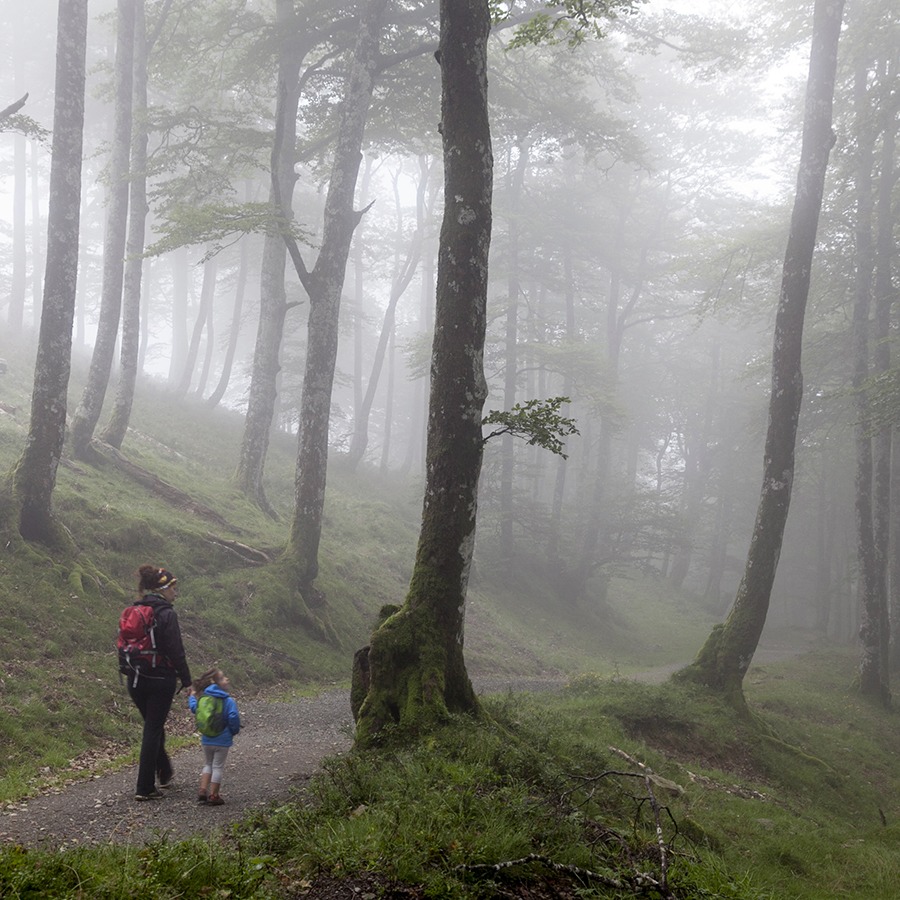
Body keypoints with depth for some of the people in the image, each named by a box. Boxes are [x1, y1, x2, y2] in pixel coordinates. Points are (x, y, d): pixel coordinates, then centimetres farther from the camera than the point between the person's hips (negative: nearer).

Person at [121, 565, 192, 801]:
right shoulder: (166, 614, -14)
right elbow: (176, 651, -15)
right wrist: (187, 681, -8)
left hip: (135, 680, 7)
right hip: (161, 679, -7)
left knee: (152, 726, 22)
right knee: (153, 730, 0)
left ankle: (165, 773, 38)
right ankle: (145, 788, 1)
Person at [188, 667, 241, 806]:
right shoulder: (228, 701, -15)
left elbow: (194, 708, 16)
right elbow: (233, 718, -20)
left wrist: (192, 697, 37)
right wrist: (234, 731, 0)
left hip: (206, 740, 4)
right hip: (222, 741, -4)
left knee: (207, 764, 22)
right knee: (218, 767, 6)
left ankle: (202, 791, 14)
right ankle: (213, 796, 9)